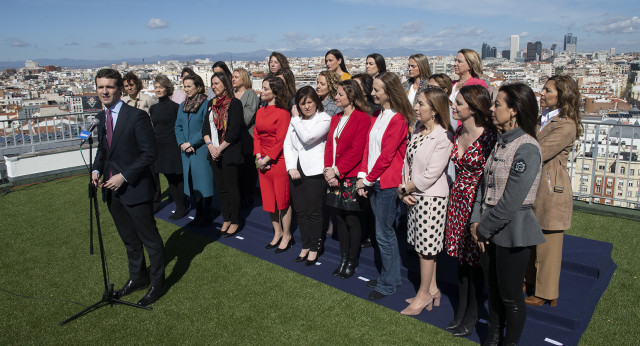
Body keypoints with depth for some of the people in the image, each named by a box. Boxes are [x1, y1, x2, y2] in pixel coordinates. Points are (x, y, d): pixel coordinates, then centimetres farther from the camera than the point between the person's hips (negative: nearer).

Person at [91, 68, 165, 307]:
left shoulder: (136, 116, -16)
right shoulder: (101, 117, 8)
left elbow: (150, 153, -17)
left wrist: (124, 176, -19)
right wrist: (97, 170, 0)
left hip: (135, 189, -7)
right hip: (112, 189, 8)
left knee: (150, 239, 5)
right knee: (129, 239, 21)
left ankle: (157, 284, 21)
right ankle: (137, 278, 39)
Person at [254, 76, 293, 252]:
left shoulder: (283, 113, -11)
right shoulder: (260, 111, 11)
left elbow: (281, 140, -14)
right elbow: (256, 135, 12)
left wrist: (267, 159, -14)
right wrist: (258, 156, -2)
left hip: (278, 160, -7)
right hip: (263, 162, 7)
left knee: (283, 199, 2)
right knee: (269, 199, 14)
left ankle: (287, 235, 17)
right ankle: (277, 232, 29)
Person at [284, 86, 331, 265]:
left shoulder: (324, 119, -5)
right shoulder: (294, 120, 14)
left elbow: (307, 138, -19)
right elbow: (287, 144, 10)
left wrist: (296, 119, -6)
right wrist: (291, 167, -3)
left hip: (314, 172, -6)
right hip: (296, 171, 6)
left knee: (314, 212, 1)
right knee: (300, 211, 12)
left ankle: (314, 248, 15)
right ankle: (305, 245, 25)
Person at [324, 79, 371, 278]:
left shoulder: (362, 118, -8)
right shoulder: (336, 119, 16)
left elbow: (356, 150, -15)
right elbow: (329, 145, 11)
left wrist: (337, 170, -15)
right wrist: (328, 169, -4)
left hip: (351, 177, -7)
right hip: (334, 178, 7)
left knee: (352, 220, 2)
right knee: (339, 218, 12)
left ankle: (353, 260, 17)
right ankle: (344, 258, 25)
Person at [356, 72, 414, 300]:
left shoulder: (398, 120, -14)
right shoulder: (377, 116, 12)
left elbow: (386, 155, -17)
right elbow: (368, 146, 9)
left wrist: (368, 179, -11)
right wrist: (362, 175, 0)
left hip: (387, 182, -8)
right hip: (373, 181, 8)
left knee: (383, 233, 0)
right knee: (386, 230, 17)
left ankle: (387, 284, 15)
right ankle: (393, 276, 32)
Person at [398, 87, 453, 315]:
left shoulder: (444, 137, -17)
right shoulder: (417, 130, 8)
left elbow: (431, 175, -20)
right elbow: (408, 161, 8)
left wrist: (404, 188, -10)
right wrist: (404, 190, -5)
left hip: (431, 198, -8)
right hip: (413, 197, 8)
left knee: (426, 247, 4)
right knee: (422, 245, 15)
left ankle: (424, 294, 21)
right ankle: (432, 289, 31)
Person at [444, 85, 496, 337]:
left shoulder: (488, 137, -18)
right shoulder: (458, 132, 5)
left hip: (477, 201, -7)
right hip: (458, 199, 7)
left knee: (474, 262, 7)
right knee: (460, 257, 16)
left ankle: (471, 316, 25)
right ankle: (460, 312, 31)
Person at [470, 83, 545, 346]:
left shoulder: (527, 148, -19)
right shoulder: (501, 142, 8)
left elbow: (511, 201, -21)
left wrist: (483, 228, -12)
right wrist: (476, 221, 0)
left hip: (513, 231, -8)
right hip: (491, 230, 8)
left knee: (510, 295, 8)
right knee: (493, 289, 20)